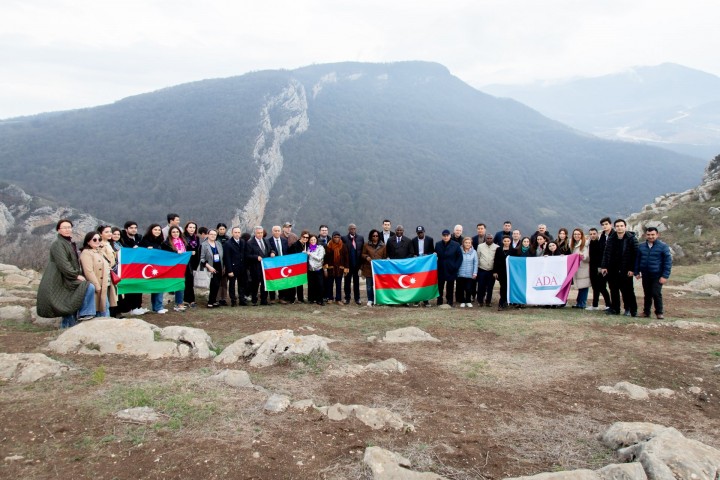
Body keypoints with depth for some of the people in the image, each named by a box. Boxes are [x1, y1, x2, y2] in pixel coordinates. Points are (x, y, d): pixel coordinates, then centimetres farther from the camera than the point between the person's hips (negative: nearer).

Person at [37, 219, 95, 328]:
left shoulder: (70, 243, 18)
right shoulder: (57, 243, -10)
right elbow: (62, 264, -19)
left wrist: (79, 275, 11)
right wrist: (76, 275, -19)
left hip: (68, 280, 9)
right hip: (61, 281, -9)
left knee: (69, 307, 10)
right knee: (89, 287, -23)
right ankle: (85, 313, -14)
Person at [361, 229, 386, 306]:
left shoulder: (383, 246, 8)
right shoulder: (366, 245, 6)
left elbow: (385, 257, 10)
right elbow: (363, 254, 11)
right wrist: (366, 257, -10)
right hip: (369, 268, 0)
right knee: (369, 285, 2)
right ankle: (370, 300, 12)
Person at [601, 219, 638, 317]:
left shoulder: (631, 239, -5)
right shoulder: (611, 239, 7)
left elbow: (635, 255, -8)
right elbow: (606, 253, 8)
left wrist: (632, 269, -13)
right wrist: (604, 266, 0)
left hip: (625, 271, -4)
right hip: (612, 270, 4)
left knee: (627, 291, -1)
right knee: (613, 290, 10)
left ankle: (629, 309, 8)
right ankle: (614, 308, 20)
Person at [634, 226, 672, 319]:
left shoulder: (663, 246, -5)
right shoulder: (641, 246, 7)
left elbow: (668, 262, -7)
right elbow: (637, 260, 15)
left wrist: (665, 276, -12)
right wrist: (637, 272, 8)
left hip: (657, 276, -4)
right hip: (645, 275, 4)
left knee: (656, 293, -11)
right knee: (647, 294, 11)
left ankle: (659, 312, 5)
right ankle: (646, 312, 21)